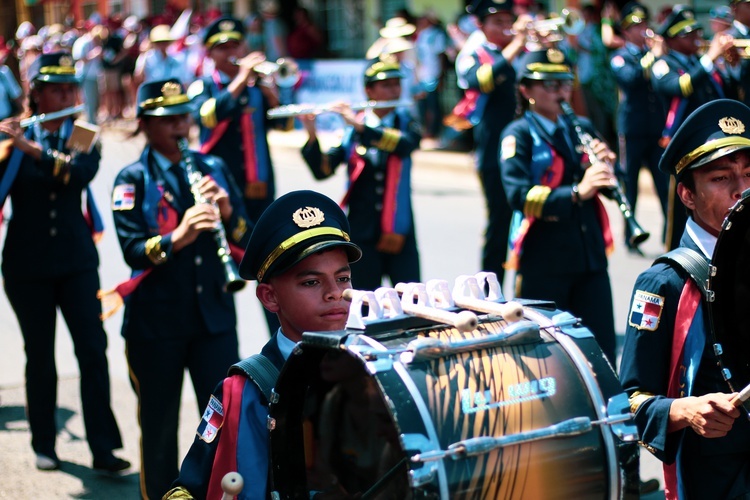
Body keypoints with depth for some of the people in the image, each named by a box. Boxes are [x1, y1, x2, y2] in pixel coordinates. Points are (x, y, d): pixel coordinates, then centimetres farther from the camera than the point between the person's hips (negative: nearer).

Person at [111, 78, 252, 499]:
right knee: (159, 426, 8)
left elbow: (248, 240, 6)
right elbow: (133, 250, -14)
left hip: (214, 316, 2)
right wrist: (176, 238, -31)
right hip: (155, 322, -2)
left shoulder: (214, 168, 9)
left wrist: (228, 214, -14)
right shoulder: (133, 179, -2)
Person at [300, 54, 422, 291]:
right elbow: (322, 170, -4)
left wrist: (360, 126, -25)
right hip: (362, 233, 0)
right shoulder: (350, 129, 3)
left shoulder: (406, 122, 5)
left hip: (399, 232, 0)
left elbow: (406, 144, -18)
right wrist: (312, 135, -20)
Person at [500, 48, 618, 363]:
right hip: (543, 263, -5)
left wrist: (606, 165, -9)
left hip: (590, 257, 5)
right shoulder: (519, 135, -3)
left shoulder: (582, 129, 15)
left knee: (602, 349, 4)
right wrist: (576, 193, -32)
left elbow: (609, 188, 13)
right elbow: (518, 195, -19)